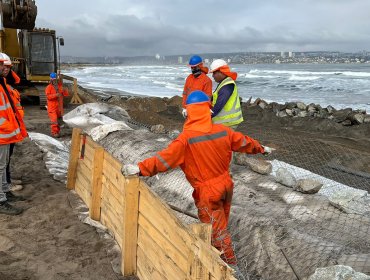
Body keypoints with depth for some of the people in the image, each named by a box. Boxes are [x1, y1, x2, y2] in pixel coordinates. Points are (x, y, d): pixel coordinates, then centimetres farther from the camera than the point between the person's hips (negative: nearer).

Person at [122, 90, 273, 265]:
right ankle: (224, 257, 47)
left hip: (208, 192, -6)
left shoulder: (186, 138, -23)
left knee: (217, 230, 12)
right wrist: (261, 148, 27)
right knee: (221, 224, 26)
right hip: (226, 185, 7)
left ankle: (230, 263, 28)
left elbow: (166, 158, -32)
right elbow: (244, 142, 10)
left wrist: (140, 168, -33)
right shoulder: (223, 131, -5)